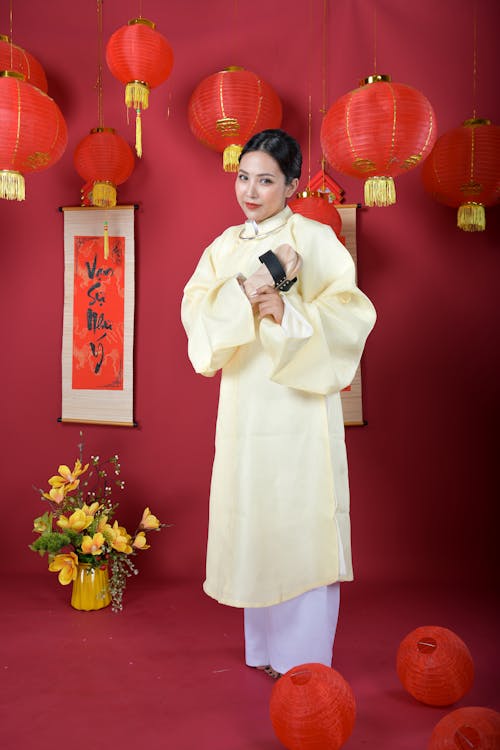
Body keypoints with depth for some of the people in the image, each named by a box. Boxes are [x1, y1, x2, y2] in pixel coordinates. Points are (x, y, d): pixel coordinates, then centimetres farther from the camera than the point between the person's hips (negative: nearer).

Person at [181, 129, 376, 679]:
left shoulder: (314, 238, -2)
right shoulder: (226, 246, 14)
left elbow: (352, 311, -11)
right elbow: (196, 307, 0)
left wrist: (289, 312, -25)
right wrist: (246, 288, -16)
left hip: (298, 401, -5)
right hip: (243, 401, 5)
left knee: (299, 523, -1)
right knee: (251, 520, 11)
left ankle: (303, 659, 13)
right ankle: (265, 646, 28)